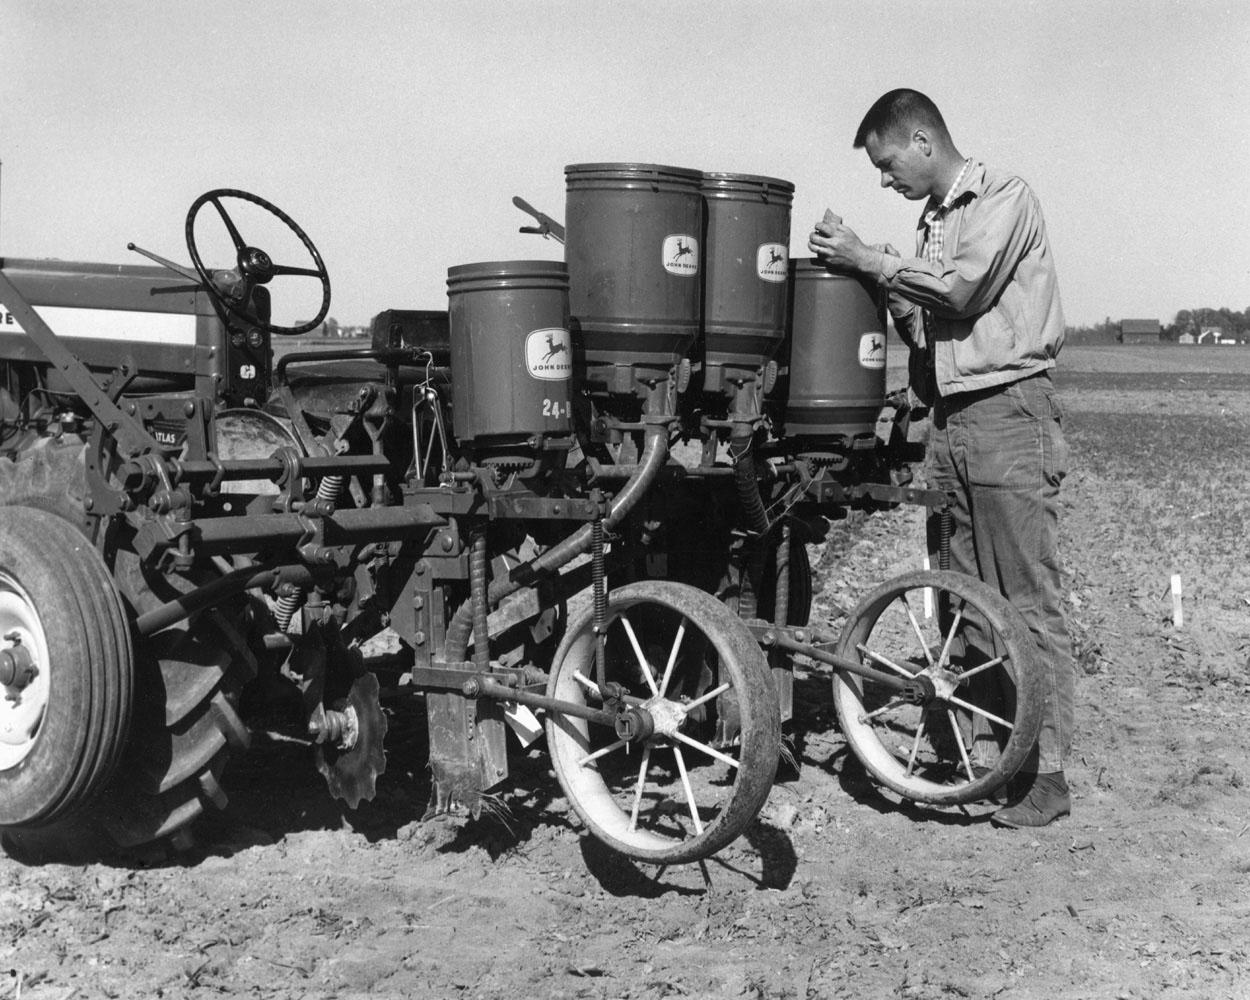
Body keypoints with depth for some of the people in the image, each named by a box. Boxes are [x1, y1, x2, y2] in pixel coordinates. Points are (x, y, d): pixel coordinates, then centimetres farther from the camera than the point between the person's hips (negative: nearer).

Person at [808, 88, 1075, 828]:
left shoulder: (1005, 197, -3)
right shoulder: (935, 219, 20)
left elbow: (964, 288, -17)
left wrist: (870, 260, -9)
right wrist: (874, 280, 4)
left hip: (1010, 412, -8)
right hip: (950, 419, 8)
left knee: (1029, 602, -6)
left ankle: (1047, 772, -2)